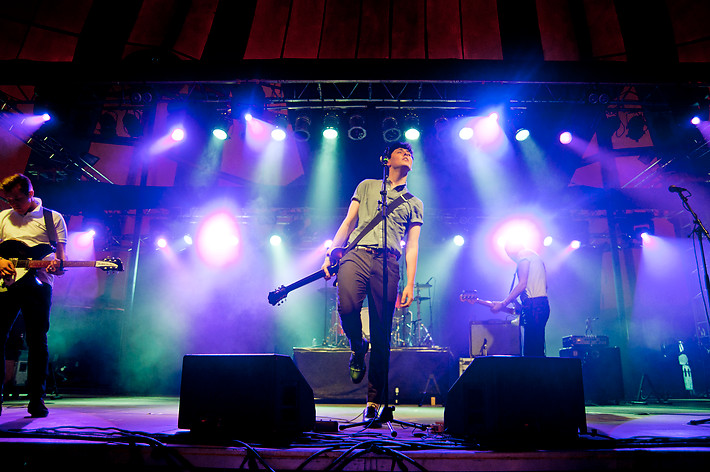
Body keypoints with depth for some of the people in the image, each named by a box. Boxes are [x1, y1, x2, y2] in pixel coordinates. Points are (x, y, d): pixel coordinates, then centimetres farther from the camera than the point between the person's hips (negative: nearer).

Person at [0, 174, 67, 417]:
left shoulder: (53, 218, 11)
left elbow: (62, 253, 6)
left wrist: (58, 265, -16)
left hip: (37, 283, -3)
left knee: (37, 342, -3)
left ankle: (36, 399, 4)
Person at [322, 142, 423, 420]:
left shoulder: (415, 204, 22)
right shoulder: (367, 186, 23)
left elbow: (412, 245, 14)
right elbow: (348, 223, 17)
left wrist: (410, 284, 2)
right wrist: (331, 254, 4)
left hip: (388, 262, 0)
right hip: (357, 254, 0)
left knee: (382, 335, -4)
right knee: (347, 307, -28)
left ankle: (374, 402, 7)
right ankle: (358, 348, 5)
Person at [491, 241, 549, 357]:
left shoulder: (523, 254, -4)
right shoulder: (534, 255, 26)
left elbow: (522, 284, -15)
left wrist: (503, 304, -13)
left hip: (534, 305, -10)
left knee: (532, 352, -13)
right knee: (537, 352, 10)